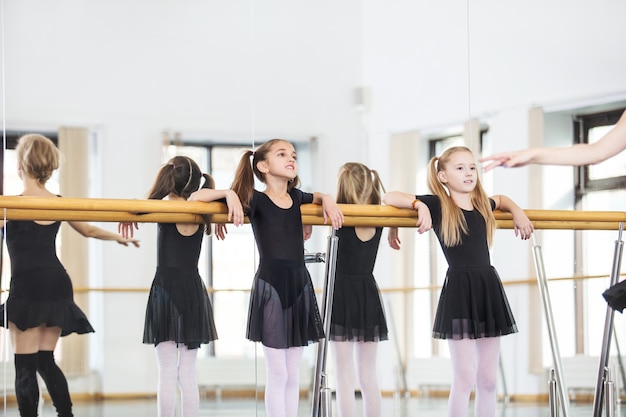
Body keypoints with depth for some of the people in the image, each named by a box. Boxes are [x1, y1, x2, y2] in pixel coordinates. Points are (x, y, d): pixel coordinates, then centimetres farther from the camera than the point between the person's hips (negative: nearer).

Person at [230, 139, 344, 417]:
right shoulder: (255, 201, -6)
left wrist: (328, 201, 11)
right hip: (270, 286, -5)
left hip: (300, 284, 6)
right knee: (277, 375, -3)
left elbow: (318, 196, 32)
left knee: (293, 375, 9)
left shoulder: (296, 197, 10)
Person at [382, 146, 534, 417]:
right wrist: (418, 205, -19)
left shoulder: (483, 205, 12)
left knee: (488, 379, 7)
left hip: (488, 289, 6)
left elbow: (502, 200, 36)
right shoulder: (437, 205, -4)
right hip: (458, 292, -6)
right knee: (464, 378, -6)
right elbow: (388, 198, -6)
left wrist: (518, 213, 17)